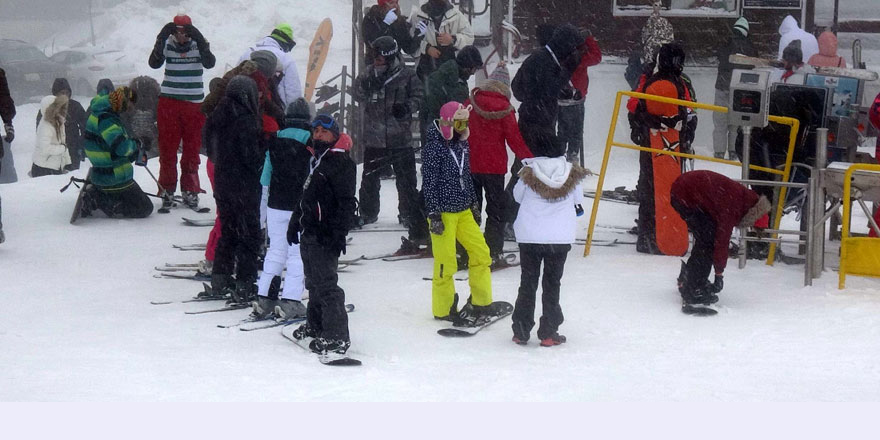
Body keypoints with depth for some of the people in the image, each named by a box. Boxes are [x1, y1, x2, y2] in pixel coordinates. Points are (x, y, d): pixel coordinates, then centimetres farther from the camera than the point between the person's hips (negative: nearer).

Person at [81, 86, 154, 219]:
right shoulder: (105, 118, -22)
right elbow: (121, 147, -32)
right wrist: (135, 145, -10)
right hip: (116, 180, -10)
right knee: (145, 209, 0)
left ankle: (95, 192, 9)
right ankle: (98, 201, -9)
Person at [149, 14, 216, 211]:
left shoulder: (198, 45, -1)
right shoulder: (168, 45, -1)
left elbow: (209, 63, -18)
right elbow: (154, 63, -15)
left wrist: (199, 38, -28)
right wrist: (161, 39, -24)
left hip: (194, 104, 0)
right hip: (169, 103, 0)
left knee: (192, 150, 6)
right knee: (167, 149, 3)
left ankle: (190, 191, 16)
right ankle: (167, 192, 10)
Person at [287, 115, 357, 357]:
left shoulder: (341, 163, -13)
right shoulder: (316, 161, 18)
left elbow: (346, 203, -18)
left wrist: (339, 233, -23)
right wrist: (295, 222, 28)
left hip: (324, 236, -10)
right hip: (309, 233, 10)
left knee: (326, 284, -10)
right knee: (313, 282, 19)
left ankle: (337, 336, -8)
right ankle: (316, 325, 33)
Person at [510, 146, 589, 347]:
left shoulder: (528, 174, -4)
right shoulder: (572, 176, -2)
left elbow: (517, 196, 11)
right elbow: (578, 199, 13)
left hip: (529, 237, 0)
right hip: (560, 238, 0)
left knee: (528, 283, 11)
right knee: (552, 285, 9)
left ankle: (521, 332, 13)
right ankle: (548, 333, 8)